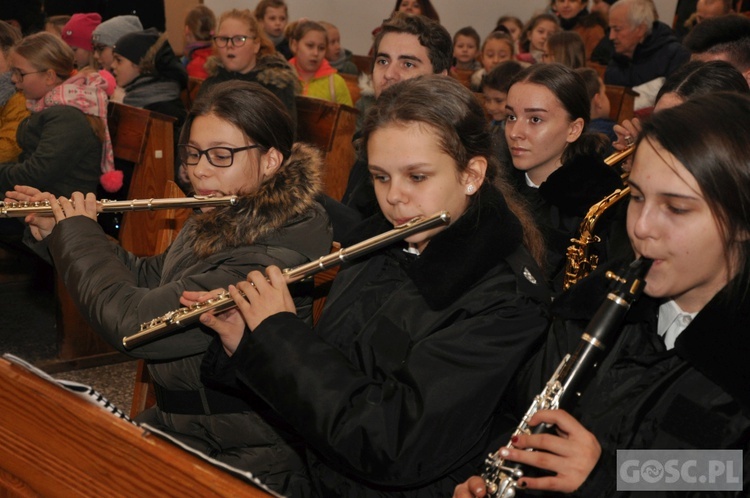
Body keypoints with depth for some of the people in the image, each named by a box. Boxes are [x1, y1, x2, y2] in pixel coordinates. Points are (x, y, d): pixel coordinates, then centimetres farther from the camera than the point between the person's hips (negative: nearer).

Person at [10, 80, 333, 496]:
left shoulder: (271, 260, -28)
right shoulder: (218, 221, 1)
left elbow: (132, 323, -29)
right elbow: (150, 279, 17)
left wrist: (78, 232, -12)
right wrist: (57, 232, 6)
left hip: (238, 460, -8)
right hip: (174, 422, 8)